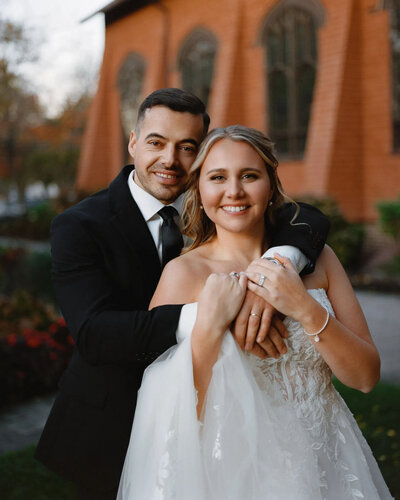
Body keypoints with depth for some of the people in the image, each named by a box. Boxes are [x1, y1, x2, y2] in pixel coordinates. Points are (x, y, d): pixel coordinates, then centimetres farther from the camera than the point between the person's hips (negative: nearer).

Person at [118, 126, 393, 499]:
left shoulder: (315, 258, -3)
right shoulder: (183, 274, -12)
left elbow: (366, 376, -6)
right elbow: (178, 413, -13)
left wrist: (306, 309, -19)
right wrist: (209, 326, -26)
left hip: (322, 466, 3)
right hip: (232, 469, -3)